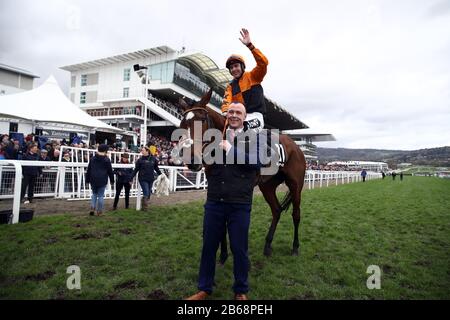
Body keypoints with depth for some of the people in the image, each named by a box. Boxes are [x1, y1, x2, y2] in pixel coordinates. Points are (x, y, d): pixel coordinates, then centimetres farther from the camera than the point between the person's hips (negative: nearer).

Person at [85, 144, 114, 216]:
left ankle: (92, 208, 5)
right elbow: (110, 171, -2)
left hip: (93, 180, 3)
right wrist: (112, 180, 8)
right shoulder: (106, 160, -5)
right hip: (102, 181, -3)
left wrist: (87, 180, 16)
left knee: (94, 194, 19)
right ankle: (99, 211, 7)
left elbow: (88, 170, 10)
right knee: (100, 195, 3)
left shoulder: (92, 159, 6)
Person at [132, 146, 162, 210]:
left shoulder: (153, 159, 3)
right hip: (143, 179, -3)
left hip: (151, 179, 3)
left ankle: (145, 206, 21)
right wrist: (131, 178, 0)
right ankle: (144, 207, 5)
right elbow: (136, 170, 1)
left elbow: (156, 168, 15)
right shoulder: (140, 160, -2)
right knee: (146, 194, -10)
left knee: (149, 194, 8)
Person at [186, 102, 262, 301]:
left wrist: (230, 149, -17)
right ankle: (204, 289, 33)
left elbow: (256, 163, -16)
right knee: (208, 246, 14)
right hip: (214, 202, 3)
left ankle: (241, 291, 31)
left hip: (239, 204, -3)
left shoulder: (253, 138, 1)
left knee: (239, 249, 9)